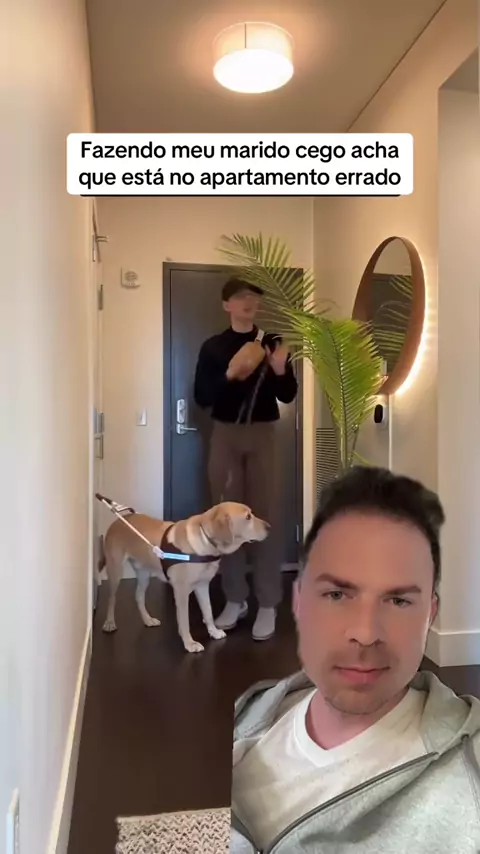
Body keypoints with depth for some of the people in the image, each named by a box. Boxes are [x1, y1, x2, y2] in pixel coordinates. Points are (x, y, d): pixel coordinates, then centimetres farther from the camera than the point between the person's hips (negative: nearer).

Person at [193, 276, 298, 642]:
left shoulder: (273, 342, 5)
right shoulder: (213, 347, 4)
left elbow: (288, 396, 1)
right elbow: (202, 398, -5)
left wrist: (280, 371, -19)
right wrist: (230, 374, -20)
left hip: (263, 435, -1)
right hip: (225, 435, 1)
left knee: (266, 516, -3)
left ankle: (268, 604, 5)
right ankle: (235, 599, 18)